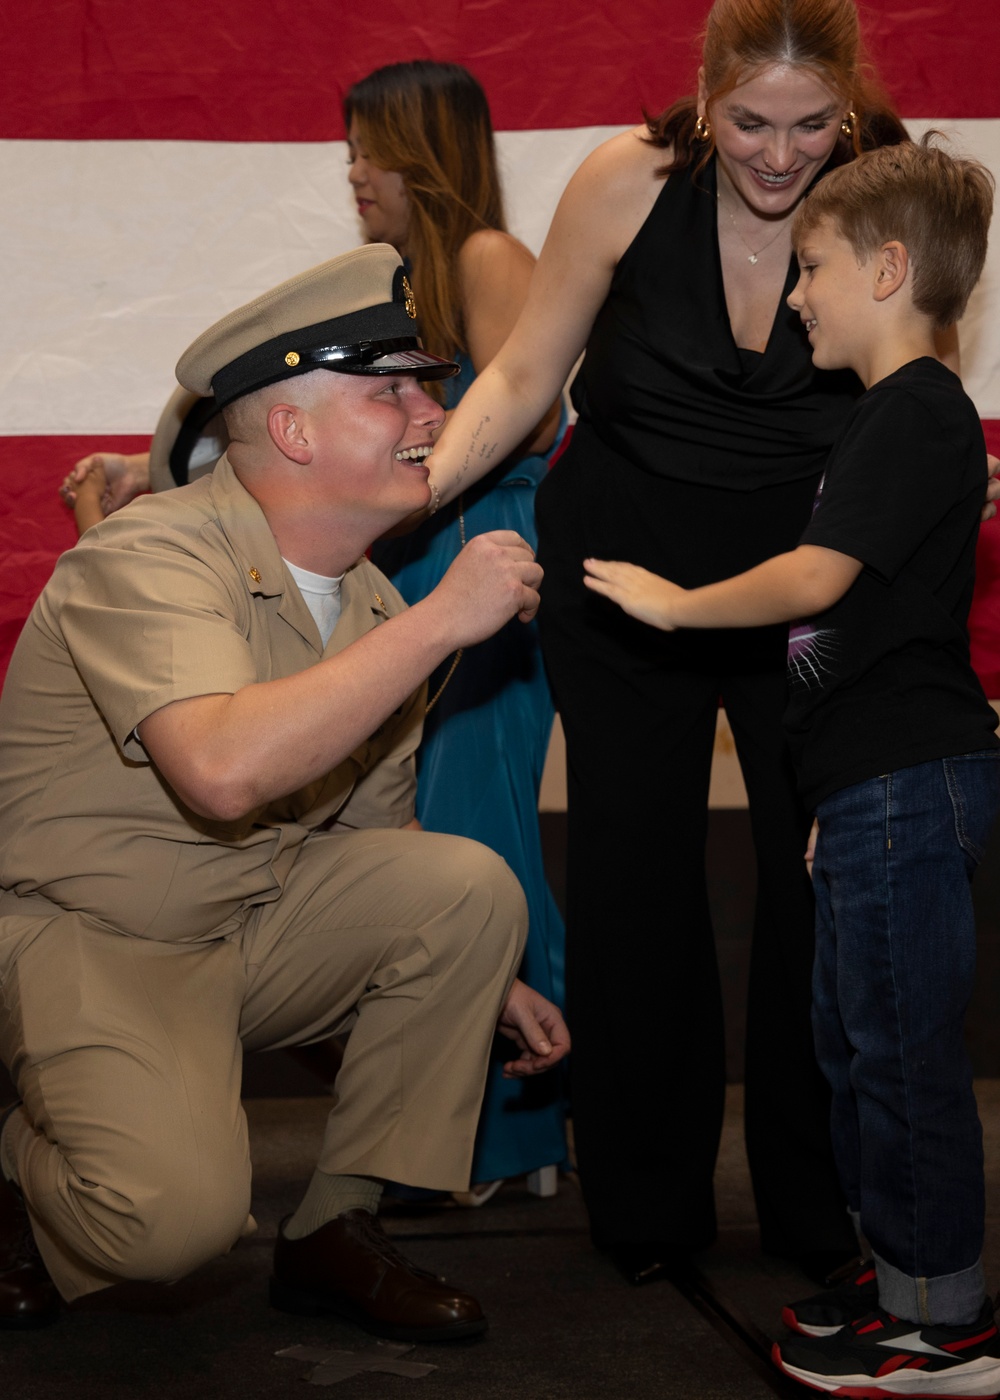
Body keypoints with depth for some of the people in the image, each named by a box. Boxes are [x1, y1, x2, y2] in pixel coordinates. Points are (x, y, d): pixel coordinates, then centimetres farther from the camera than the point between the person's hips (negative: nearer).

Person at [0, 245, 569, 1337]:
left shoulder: (373, 609, 3)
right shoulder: (150, 559, -21)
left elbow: (379, 842, 17)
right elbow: (222, 770, -40)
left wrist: (483, 983, 4)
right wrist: (441, 621, -34)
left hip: (253, 926, 7)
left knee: (471, 884, -17)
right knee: (178, 1214, -30)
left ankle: (337, 1230, -3)